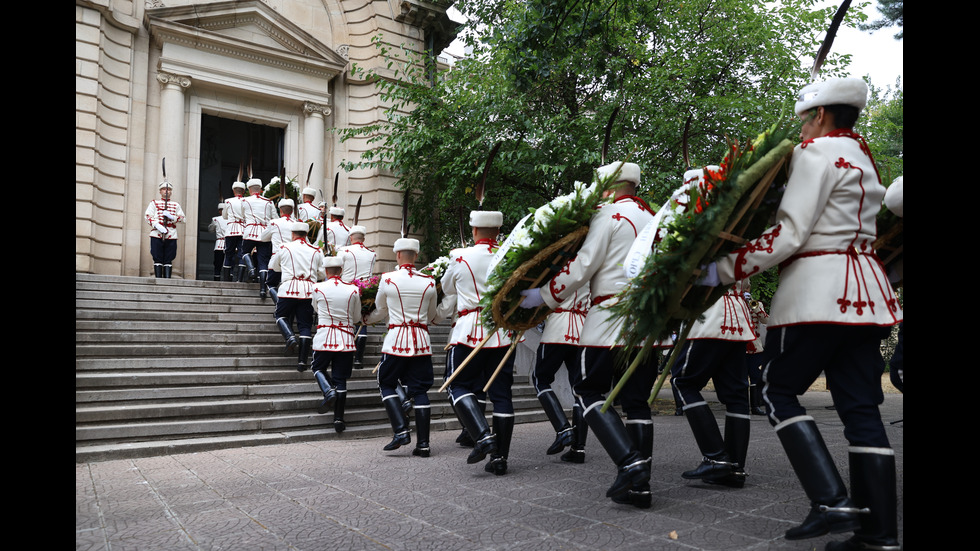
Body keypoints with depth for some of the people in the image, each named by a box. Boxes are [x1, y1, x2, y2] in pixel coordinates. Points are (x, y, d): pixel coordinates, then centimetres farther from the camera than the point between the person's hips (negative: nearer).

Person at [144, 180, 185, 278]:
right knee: (158, 259, -2)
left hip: (171, 236, 2)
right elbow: (148, 216, 1)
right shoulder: (154, 203, 12)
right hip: (157, 235, -1)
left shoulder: (176, 205, 18)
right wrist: (157, 225, -15)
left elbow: (182, 218, 10)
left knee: (168, 260, -1)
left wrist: (171, 216, -10)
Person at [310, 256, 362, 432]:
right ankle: (339, 419, 8)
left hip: (324, 337, -1)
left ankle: (328, 391, -7)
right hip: (346, 339, 2)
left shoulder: (318, 288, -4)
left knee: (318, 368, 22)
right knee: (341, 378, 7)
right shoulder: (353, 289, -1)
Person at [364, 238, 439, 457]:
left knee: (386, 384, 13)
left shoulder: (388, 279, -3)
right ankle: (423, 443, 7)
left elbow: (380, 310, 14)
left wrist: (367, 319, 36)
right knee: (419, 390, 7)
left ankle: (401, 430, -3)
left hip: (396, 338, -2)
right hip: (421, 339, 3)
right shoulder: (429, 282, 3)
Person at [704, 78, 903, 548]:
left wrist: (725, 269, -12)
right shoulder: (863, 157, 23)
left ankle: (831, 501, -9)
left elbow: (789, 235, -15)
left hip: (819, 285, -9)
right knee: (860, 406, 6)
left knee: (778, 390, 0)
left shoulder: (816, 152, -5)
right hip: (866, 288, 9)